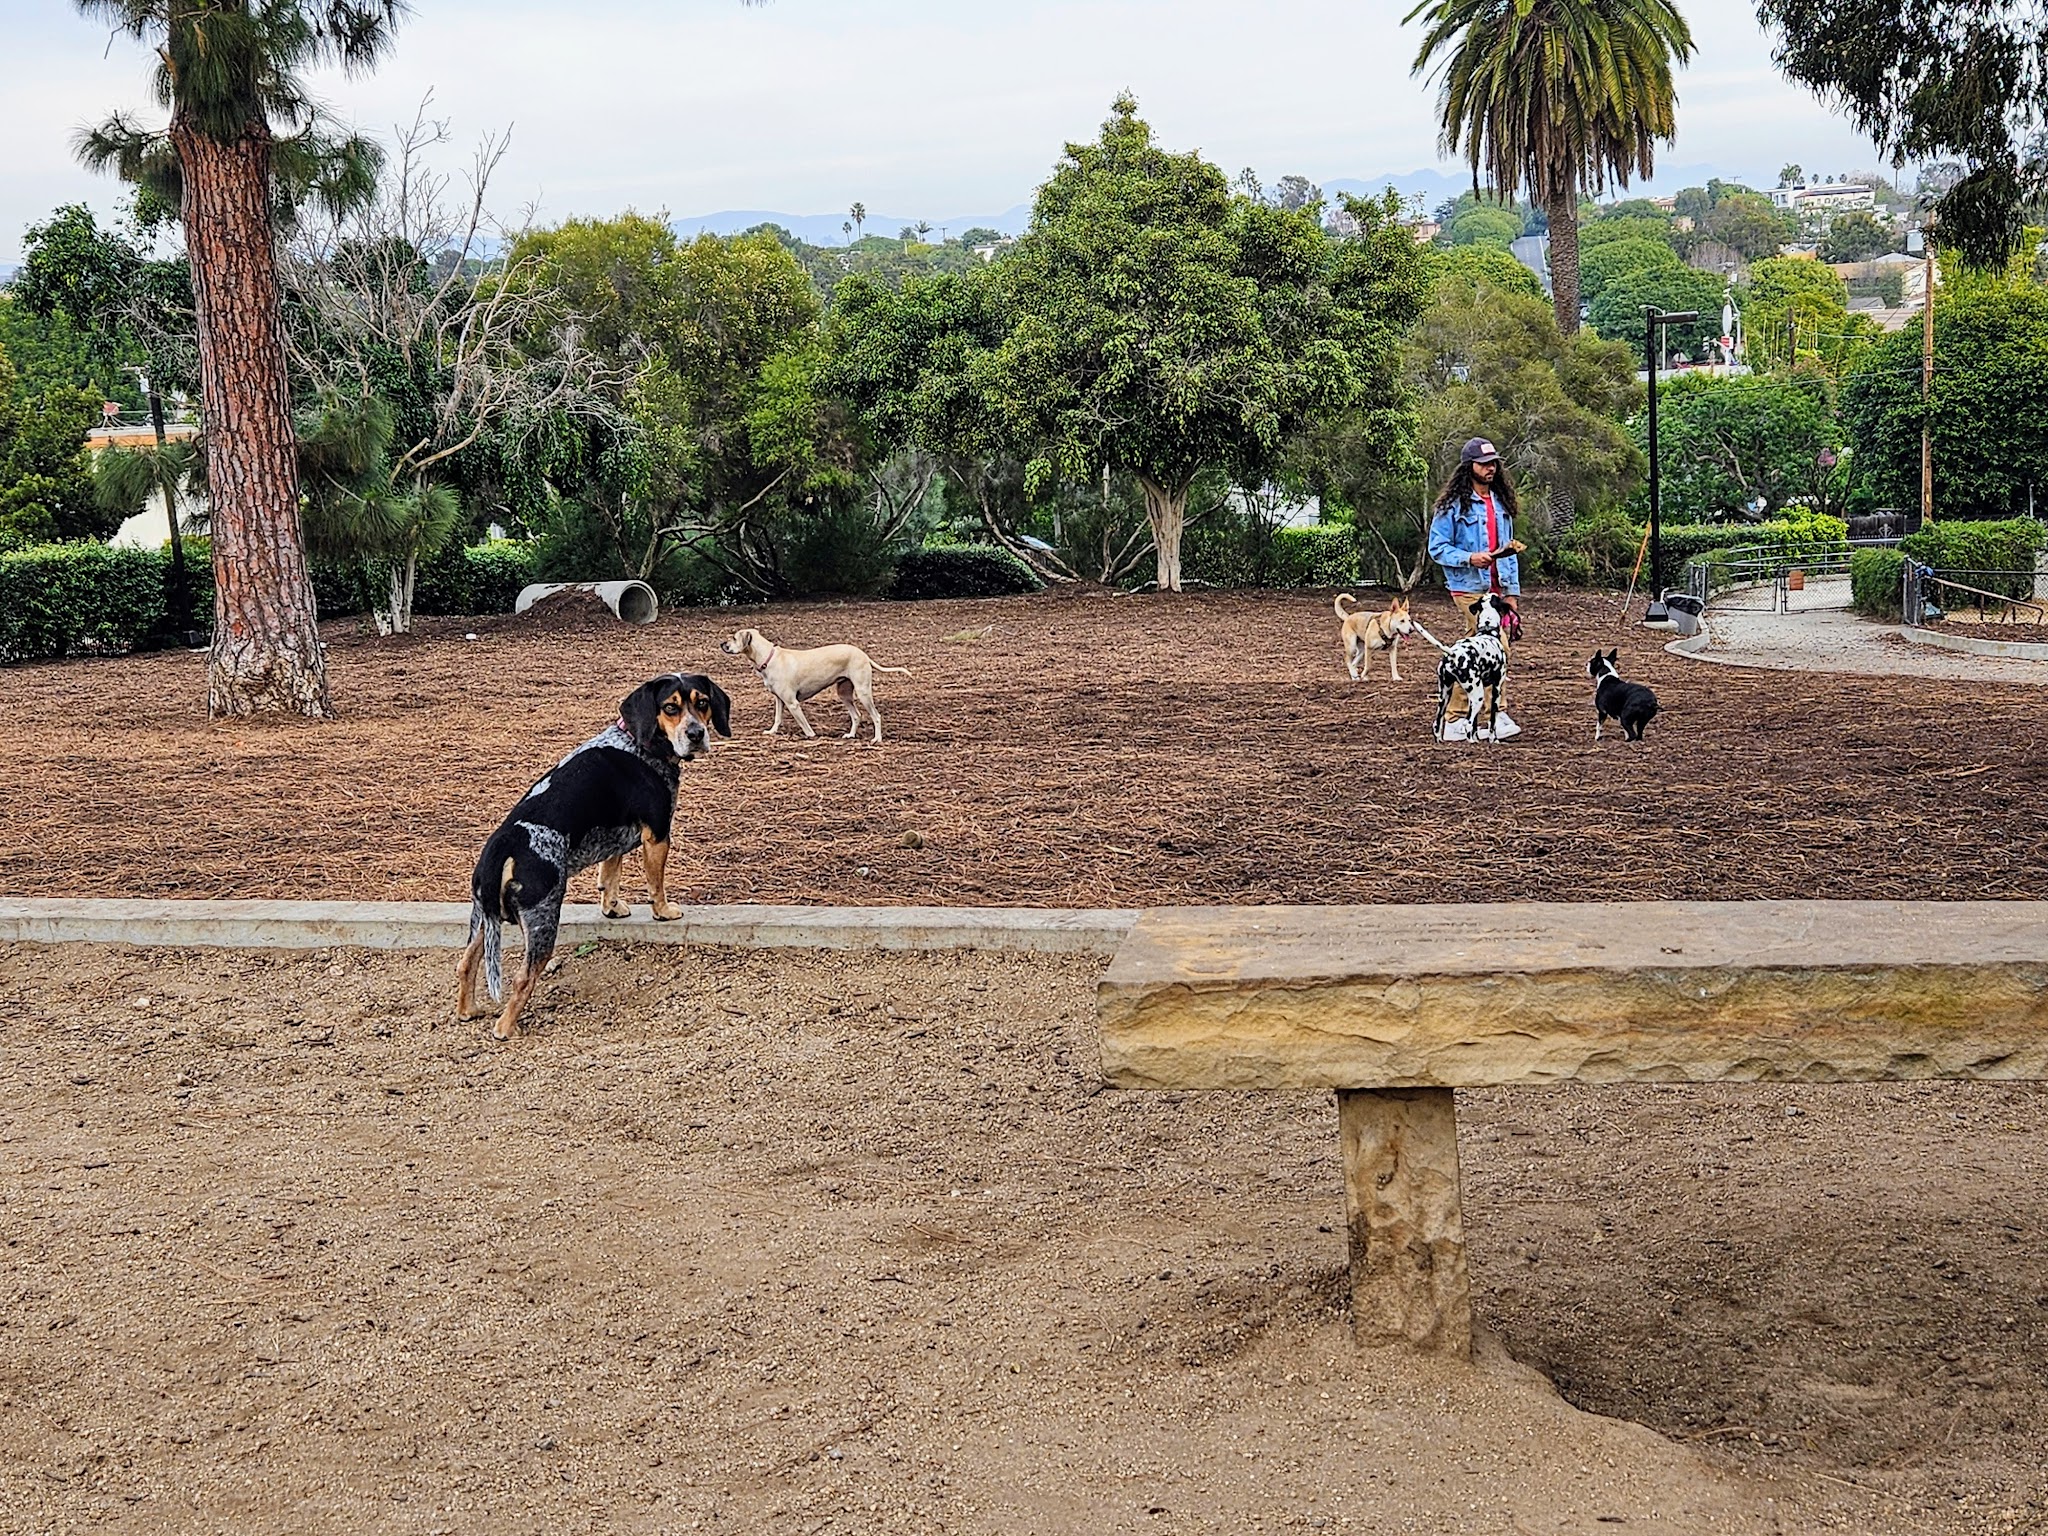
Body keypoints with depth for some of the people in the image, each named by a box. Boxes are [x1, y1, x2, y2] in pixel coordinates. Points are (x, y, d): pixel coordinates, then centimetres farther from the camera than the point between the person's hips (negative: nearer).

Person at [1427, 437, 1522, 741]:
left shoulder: (1501, 503, 15)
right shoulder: (1453, 505, -6)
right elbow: (1437, 547, -7)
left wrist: (1513, 588, 14)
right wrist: (1469, 559, -21)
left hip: (1498, 588, 7)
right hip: (1469, 588, -7)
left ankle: (1454, 721, 11)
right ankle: (1497, 717, -5)